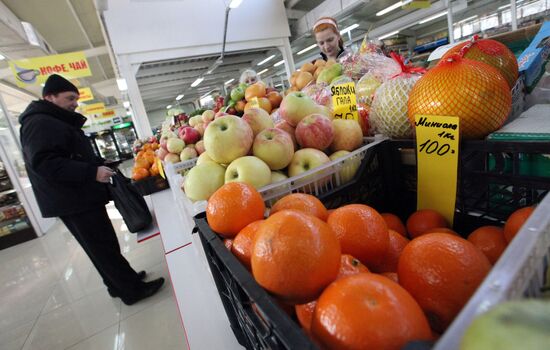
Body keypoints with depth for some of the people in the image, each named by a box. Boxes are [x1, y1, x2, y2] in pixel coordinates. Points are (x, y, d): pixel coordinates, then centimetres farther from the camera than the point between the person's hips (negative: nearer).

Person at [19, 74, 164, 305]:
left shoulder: (58, 121, 20)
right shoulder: (39, 123, -14)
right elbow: (43, 163, -26)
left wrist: (99, 165, 15)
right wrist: (92, 172, -29)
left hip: (80, 198, 11)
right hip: (74, 201, -11)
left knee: (101, 246, 16)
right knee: (105, 247, -4)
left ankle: (120, 284, 29)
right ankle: (132, 290, 6)